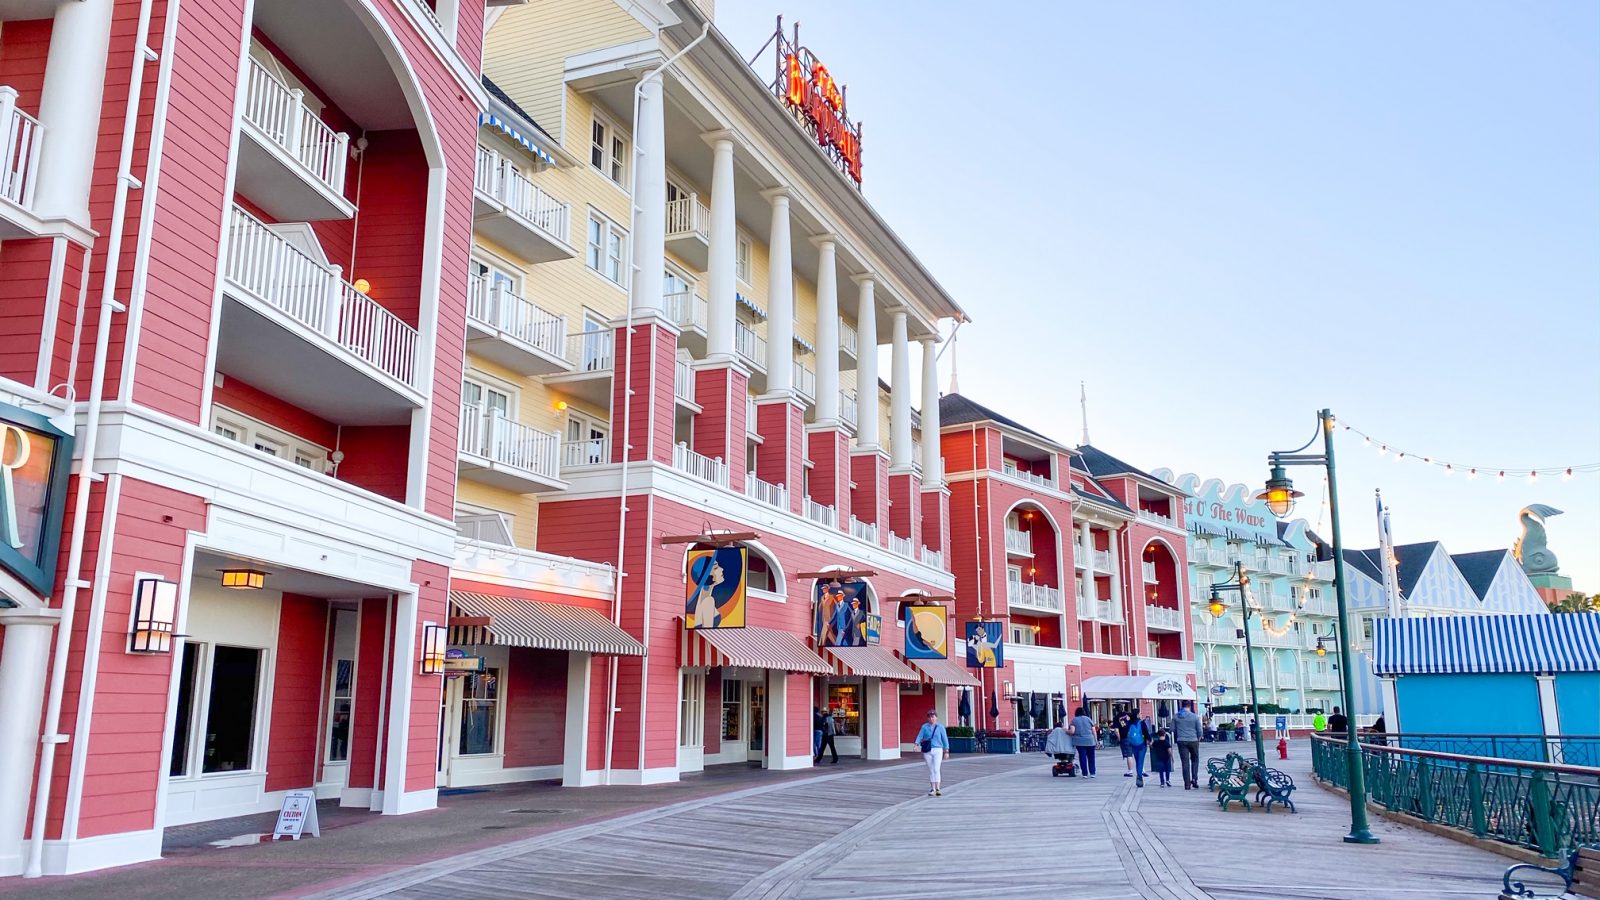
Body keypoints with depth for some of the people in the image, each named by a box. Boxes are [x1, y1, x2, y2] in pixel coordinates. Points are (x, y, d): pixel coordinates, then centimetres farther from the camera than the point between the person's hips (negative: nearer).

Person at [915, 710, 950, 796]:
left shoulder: (940, 727, 3)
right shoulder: (924, 727, 5)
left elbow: (945, 739, 5)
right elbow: (920, 736, -2)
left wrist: (946, 751, 4)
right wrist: (917, 744, -20)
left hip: (937, 750, -2)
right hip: (927, 751, 2)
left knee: (936, 769, -12)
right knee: (930, 770, 7)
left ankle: (937, 789, -11)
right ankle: (932, 789, 15)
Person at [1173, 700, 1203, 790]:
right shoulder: (1195, 717, -5)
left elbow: (1173, 729, 3)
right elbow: (1199, 731, -2)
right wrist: (1198, 738, 16)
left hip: (1181, 742, 1)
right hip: (1193, 741, -1)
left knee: (1185, 762, 3)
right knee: (1195, 760, 18)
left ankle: (1187, 784, 2)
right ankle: (1194, 779, 6)